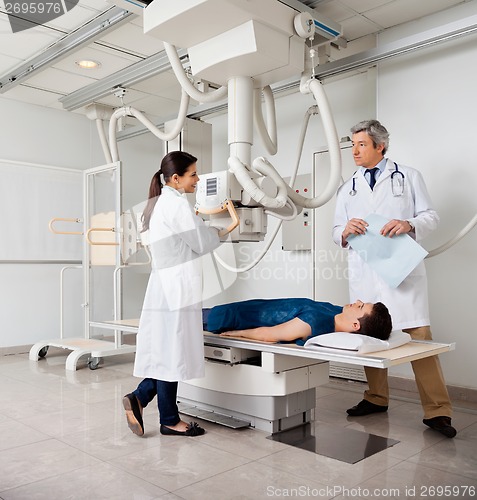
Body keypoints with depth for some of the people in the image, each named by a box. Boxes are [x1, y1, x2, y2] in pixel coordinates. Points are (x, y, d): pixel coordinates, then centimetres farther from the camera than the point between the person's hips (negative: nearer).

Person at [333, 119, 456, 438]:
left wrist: (409, 225, -16)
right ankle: (377, 398, 24)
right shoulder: (348, 189, 17)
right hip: (364, 272, 4)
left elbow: (430, 216, 5)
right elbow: (337, 232, 15)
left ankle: (437, 411, 0)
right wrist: (346, 230, -9)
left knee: (419, 336, -9)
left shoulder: (408, 177, 9)